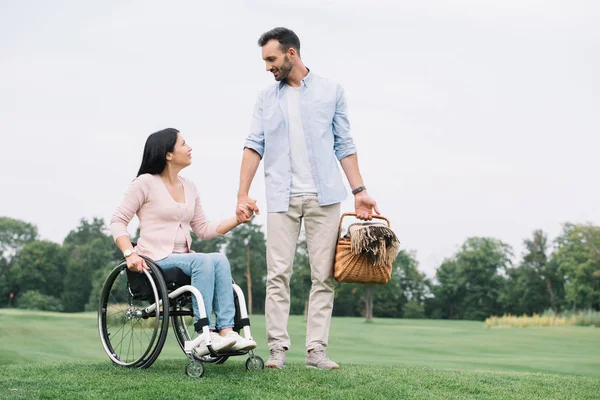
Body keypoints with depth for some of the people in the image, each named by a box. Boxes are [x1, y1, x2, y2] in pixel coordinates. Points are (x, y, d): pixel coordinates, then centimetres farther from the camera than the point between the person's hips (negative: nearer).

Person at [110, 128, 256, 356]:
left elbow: (203, 229, 18)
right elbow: (118, 221, -4)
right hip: (155, 260, -6)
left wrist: (237, 219, 6)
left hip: (184, 258, 6)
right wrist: (129, 254, -19)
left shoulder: (189, 187, 17)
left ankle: (226, 331, -35)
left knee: (220, 260, -26)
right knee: (204, 261, -32)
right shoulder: (146, 183, -2)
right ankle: (205, 336, -34)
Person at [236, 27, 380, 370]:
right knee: (278, 274, -4)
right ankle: (278, 349, 0)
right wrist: (243, 193, -5)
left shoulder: (331, 91, 8)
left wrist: (359, 191, 2)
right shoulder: (267, 99, 11)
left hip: (323, 196, -1)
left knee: (324, 276, -2)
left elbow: (344, 146, 8)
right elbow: (254, 146, 5)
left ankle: (316, 349, 2)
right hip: (281, 197, 1)